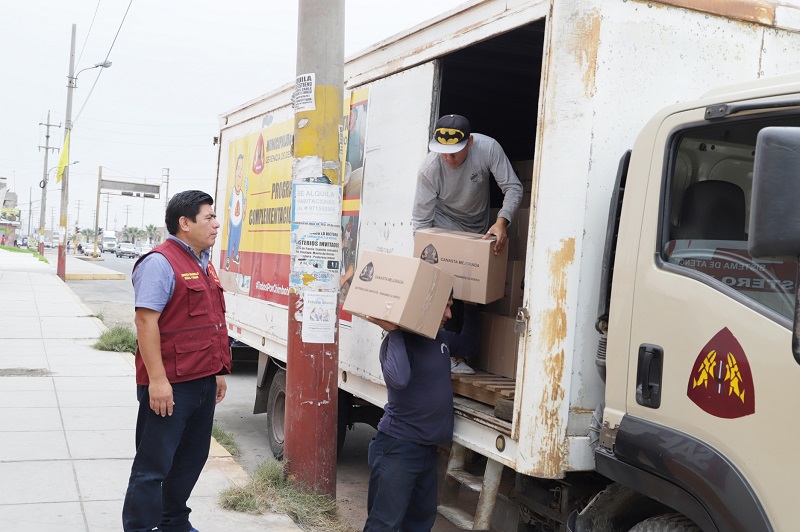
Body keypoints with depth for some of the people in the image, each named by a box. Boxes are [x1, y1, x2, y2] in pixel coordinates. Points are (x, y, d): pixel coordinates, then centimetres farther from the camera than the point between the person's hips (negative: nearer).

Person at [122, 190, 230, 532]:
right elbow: (146, 320, -21)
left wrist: (218, 370, 21)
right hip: (170, 385, -9)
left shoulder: (204, 264, 15)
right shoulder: (160, 262, -14)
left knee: (192, 458, 19)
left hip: (203, 381, 9)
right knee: (153, 465, -1)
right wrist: (156, 379, -24)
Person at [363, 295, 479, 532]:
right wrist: (393, 333, -28)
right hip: (398, 448, -8)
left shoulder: (440, 337, 8)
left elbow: (467, 345, 29)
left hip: (429, 448, 8)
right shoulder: (399, 341, -16)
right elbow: (398, 379, -35)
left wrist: (470, 307, 18)